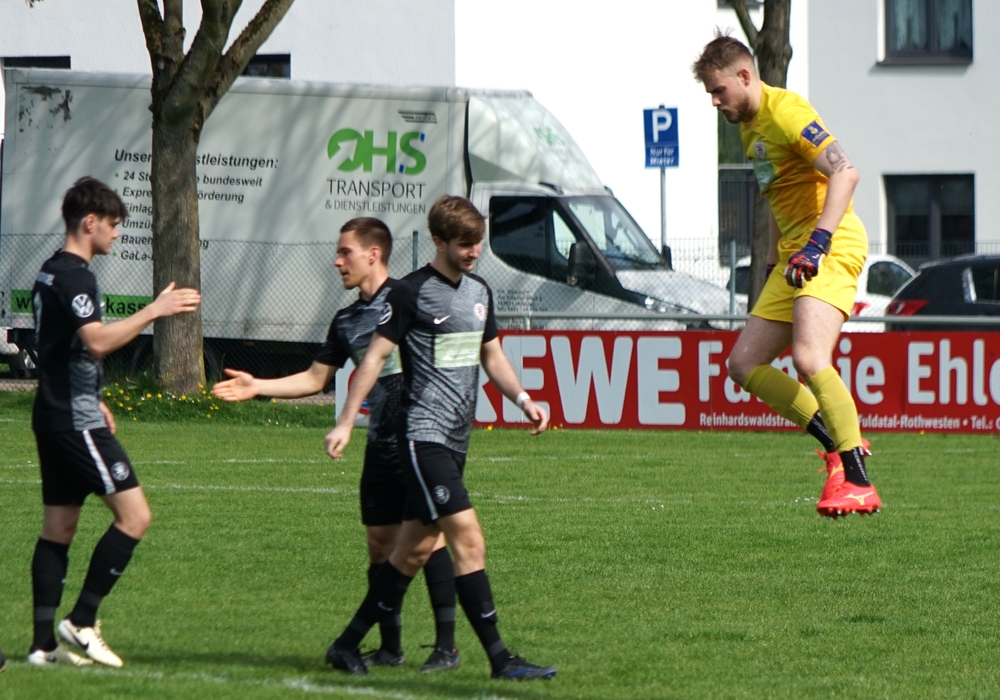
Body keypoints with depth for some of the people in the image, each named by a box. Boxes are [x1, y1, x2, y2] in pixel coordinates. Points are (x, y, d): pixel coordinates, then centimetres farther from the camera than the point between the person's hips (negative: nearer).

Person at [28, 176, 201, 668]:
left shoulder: (51, 272, 17)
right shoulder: (75, 276, -15)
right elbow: (97, 341, -28)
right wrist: (154, 311, -23)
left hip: (54, 415, 11)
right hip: (75, 420, -11)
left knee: (59, 524, 10)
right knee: (134, 514, -9)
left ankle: (44, 642, 8)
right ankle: (82, 621, -8)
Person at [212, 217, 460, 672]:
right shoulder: (347, 320, 16)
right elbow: (315, 378, 22)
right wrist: (256, 387, 14)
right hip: (381, 446, 8)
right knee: (380, 544, 8)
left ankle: (446, 646, -9)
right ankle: (390, 647, 16)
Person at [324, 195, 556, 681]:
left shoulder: (479, 292, 14)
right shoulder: (412, 292, -9)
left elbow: (490, 355, 26)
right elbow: (375, 356, -7)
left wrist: (523, 399, 12)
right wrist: (346, 422, -10)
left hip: (456, 440, 8)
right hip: (424, 435, -8)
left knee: (416, 548, 11)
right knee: (469, 540, -14)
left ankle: (348, 645, 22)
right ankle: (500, 659, -15)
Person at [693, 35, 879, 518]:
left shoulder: (785, 111, -12)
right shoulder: (749, 126, 19)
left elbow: (844, 173, -23)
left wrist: (818, 242, -30)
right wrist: (774, 263, 25)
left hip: (833, 248, -11)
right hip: (794, 256, 11)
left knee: (808, 359, -27)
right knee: (743, 364, 5)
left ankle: (858, 483, -24)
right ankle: (839, 447, 5)